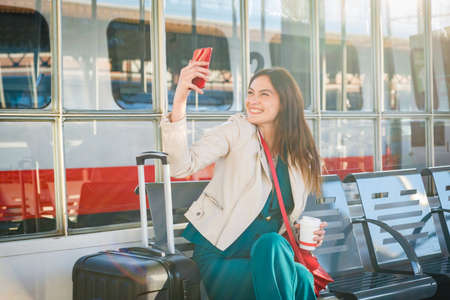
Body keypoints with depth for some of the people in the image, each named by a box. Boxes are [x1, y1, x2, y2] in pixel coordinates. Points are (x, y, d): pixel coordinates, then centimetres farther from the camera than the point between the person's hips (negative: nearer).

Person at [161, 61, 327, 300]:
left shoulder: (301, 158, 9)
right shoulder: (237, 131, -4)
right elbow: (182, 166, -21)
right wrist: (179, 100, -31)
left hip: (264, 254, 4)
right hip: (213, 253, -4)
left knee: (302, 276, -31)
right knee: (299, 278, -31)